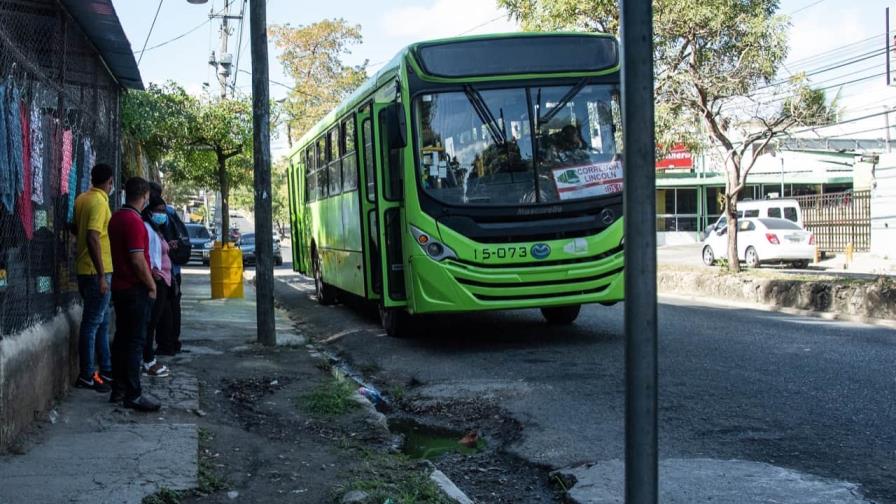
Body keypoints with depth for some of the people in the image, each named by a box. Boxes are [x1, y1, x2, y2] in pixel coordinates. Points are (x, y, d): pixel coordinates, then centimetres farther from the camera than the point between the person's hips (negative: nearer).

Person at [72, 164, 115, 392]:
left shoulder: (82, 199, 10)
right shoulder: (99, 202, -17)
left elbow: (76, 229, 20)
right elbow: (93, 238, -25)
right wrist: (101, 276, -23)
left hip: (84, 270, 9)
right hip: (96, 271, -9)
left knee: (101, 322, 16)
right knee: (92, 324, -2)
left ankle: (106, 371, 24)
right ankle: (87, 376, 4)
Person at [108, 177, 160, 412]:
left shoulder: (116, 217, 11)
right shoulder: (134, 221, -18)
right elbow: (137, 260, -22)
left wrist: (148, 274, 21)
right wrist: (151, 285, -11)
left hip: (120, 286, 9)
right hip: (136, 289, -9)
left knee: (122, 338, 13)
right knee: (135, 341, -6)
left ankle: (118, 389, 19)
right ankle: (133, 395, -3)